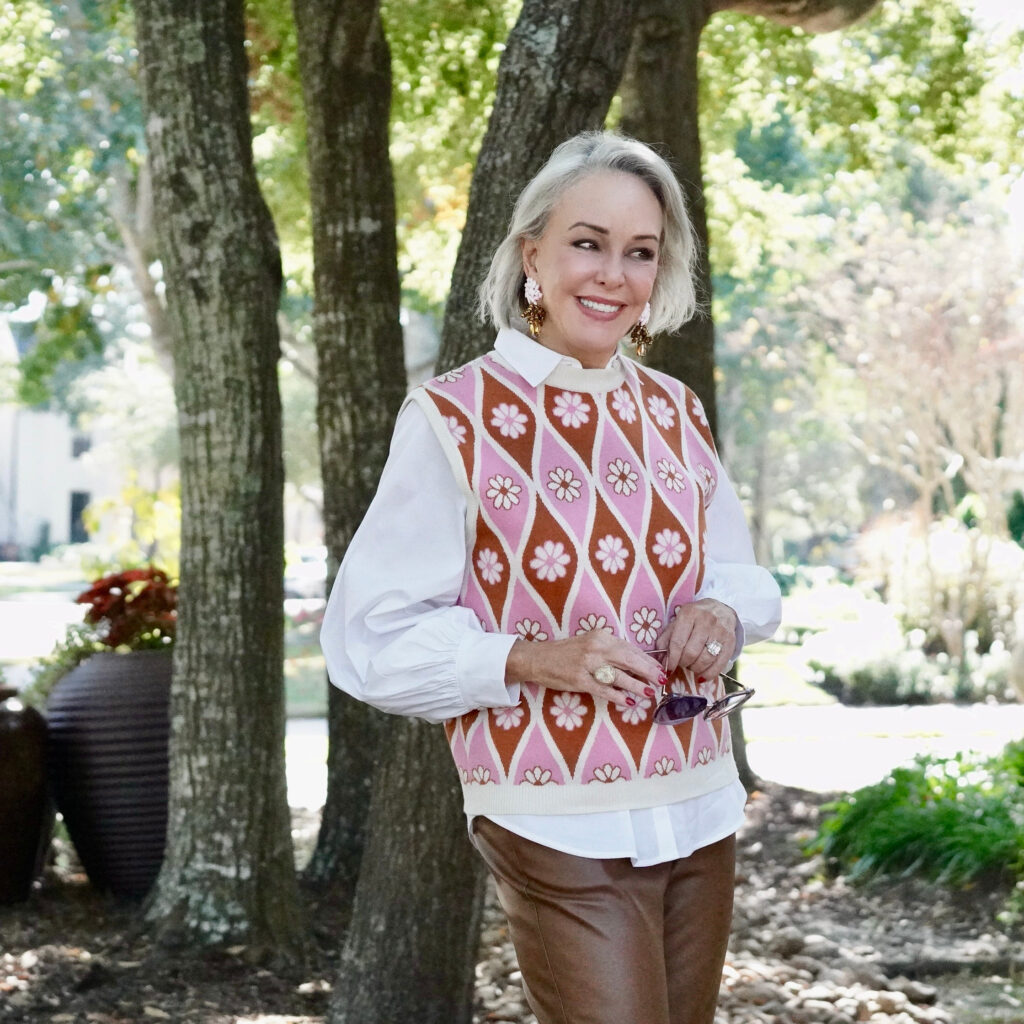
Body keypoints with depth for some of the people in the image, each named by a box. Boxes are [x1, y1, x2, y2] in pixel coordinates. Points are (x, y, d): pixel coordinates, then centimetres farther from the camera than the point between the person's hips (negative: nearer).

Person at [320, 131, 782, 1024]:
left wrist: (723, 614, -5)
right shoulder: (452, 420, -10)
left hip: (701, 815, 6)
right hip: (562, 838, -6)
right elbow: (371, 641, -10)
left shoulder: (677, 413, 7)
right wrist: (533, 660, -23)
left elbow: (743, 574, 19)